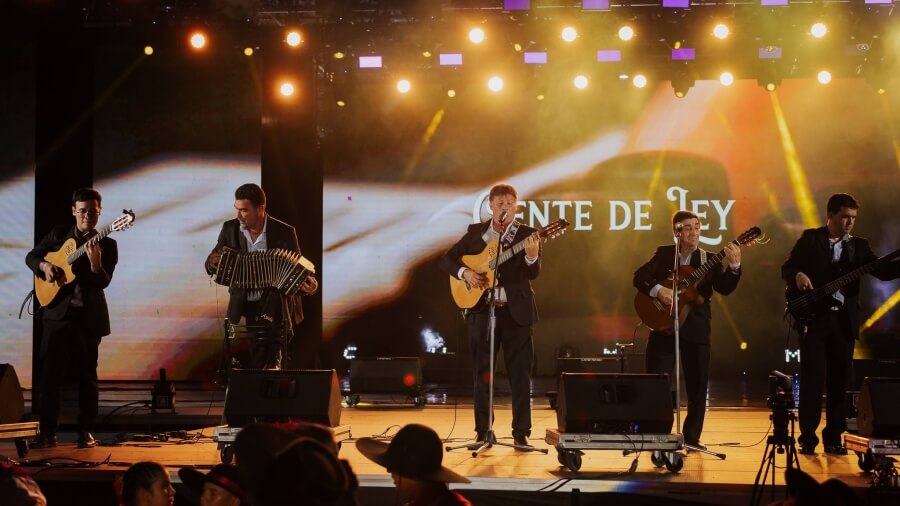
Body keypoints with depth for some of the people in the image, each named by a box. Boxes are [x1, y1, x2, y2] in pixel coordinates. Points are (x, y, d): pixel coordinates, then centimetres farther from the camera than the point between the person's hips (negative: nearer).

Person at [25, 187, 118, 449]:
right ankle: (47, 432, 4)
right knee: (49, 373, -1)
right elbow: (31, 256, 14)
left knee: (86, 375, 3)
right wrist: (44, 266, -7)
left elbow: (103, 283, -11)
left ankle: (86, 432, 11)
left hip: (88, 316, -1)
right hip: (57, 312, 2)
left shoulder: (107, 245, -1)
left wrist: (95, 262, -31)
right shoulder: (58, 234, 7)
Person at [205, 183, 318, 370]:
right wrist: (213, 264, -21)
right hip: (243, 310, 3)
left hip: (274, 308, -3)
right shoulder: (230, 229, 0)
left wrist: (307, 284, -26)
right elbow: (211, 265, 6)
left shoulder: (284, 232, -9)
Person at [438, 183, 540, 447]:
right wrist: (464, 272, -10)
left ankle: (521, 433, 6)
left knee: (520, 373, 0)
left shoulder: (526, 234, 0)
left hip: (516, 311, -2)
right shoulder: (476, 232, 6)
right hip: (481, 309, 2)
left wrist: (533, 256, -34)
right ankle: (482, 431, 14)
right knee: (482, 373, 6)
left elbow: (533, 274, -12)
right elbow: (446, 259, 9)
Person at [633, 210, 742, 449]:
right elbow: (639, 276, -6)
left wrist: (734, 266, -25)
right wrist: (658, 289, -23)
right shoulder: (664, 254, 4)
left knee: (698, 384, 4)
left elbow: (725, 288, -9)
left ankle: (691, 436, 16)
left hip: (696, 326, 1)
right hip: (663, 322, -1)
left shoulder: (709, 259, 4)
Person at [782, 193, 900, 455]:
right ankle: (808, 438, 2)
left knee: (839, 381, 5)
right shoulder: (810, 239, 4)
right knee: (812, 378, -4)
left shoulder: (859, 246, 10)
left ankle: (833, 437, 13)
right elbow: (787, 268, 3)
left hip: (844, 320, 3)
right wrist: (797, 275, -19)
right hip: (813, 317, -3)